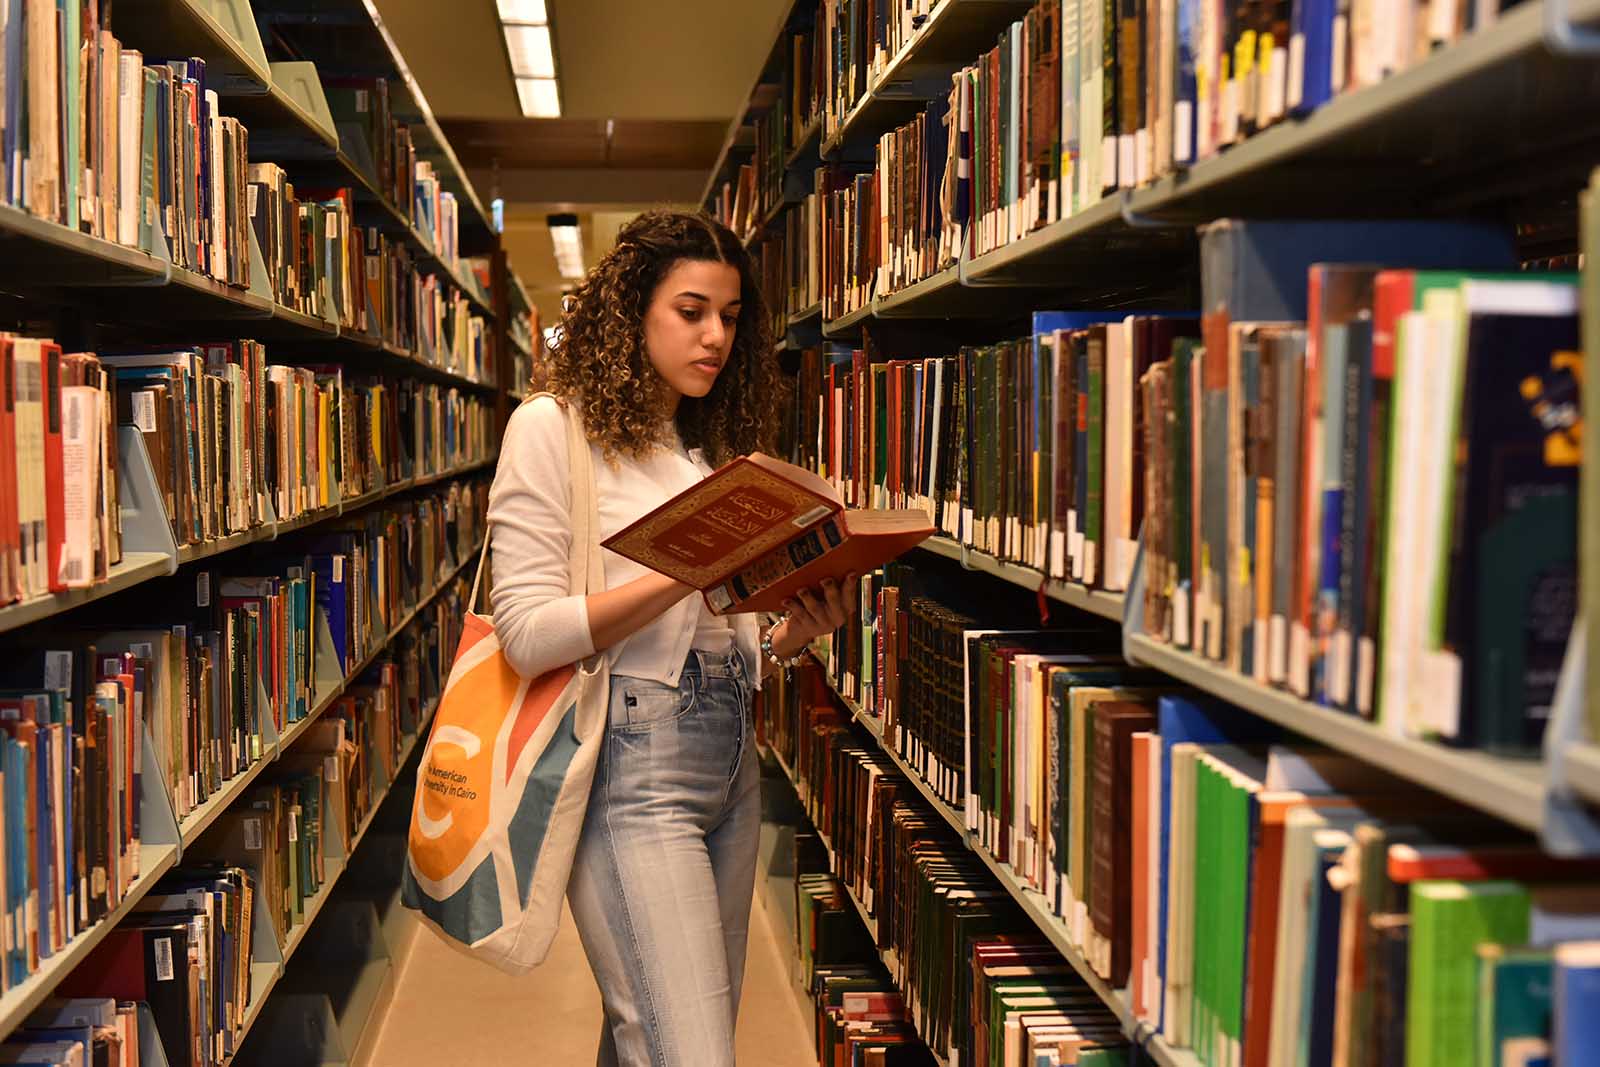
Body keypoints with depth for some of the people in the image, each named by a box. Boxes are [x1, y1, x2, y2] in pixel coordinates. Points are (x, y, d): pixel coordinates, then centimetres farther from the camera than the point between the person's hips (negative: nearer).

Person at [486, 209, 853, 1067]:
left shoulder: (712, 443, 17)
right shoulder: (552, 428, -4)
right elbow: (527, 633, -12)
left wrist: (790, 635, -3)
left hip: (730, 761, 7)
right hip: (633, 764, -7)